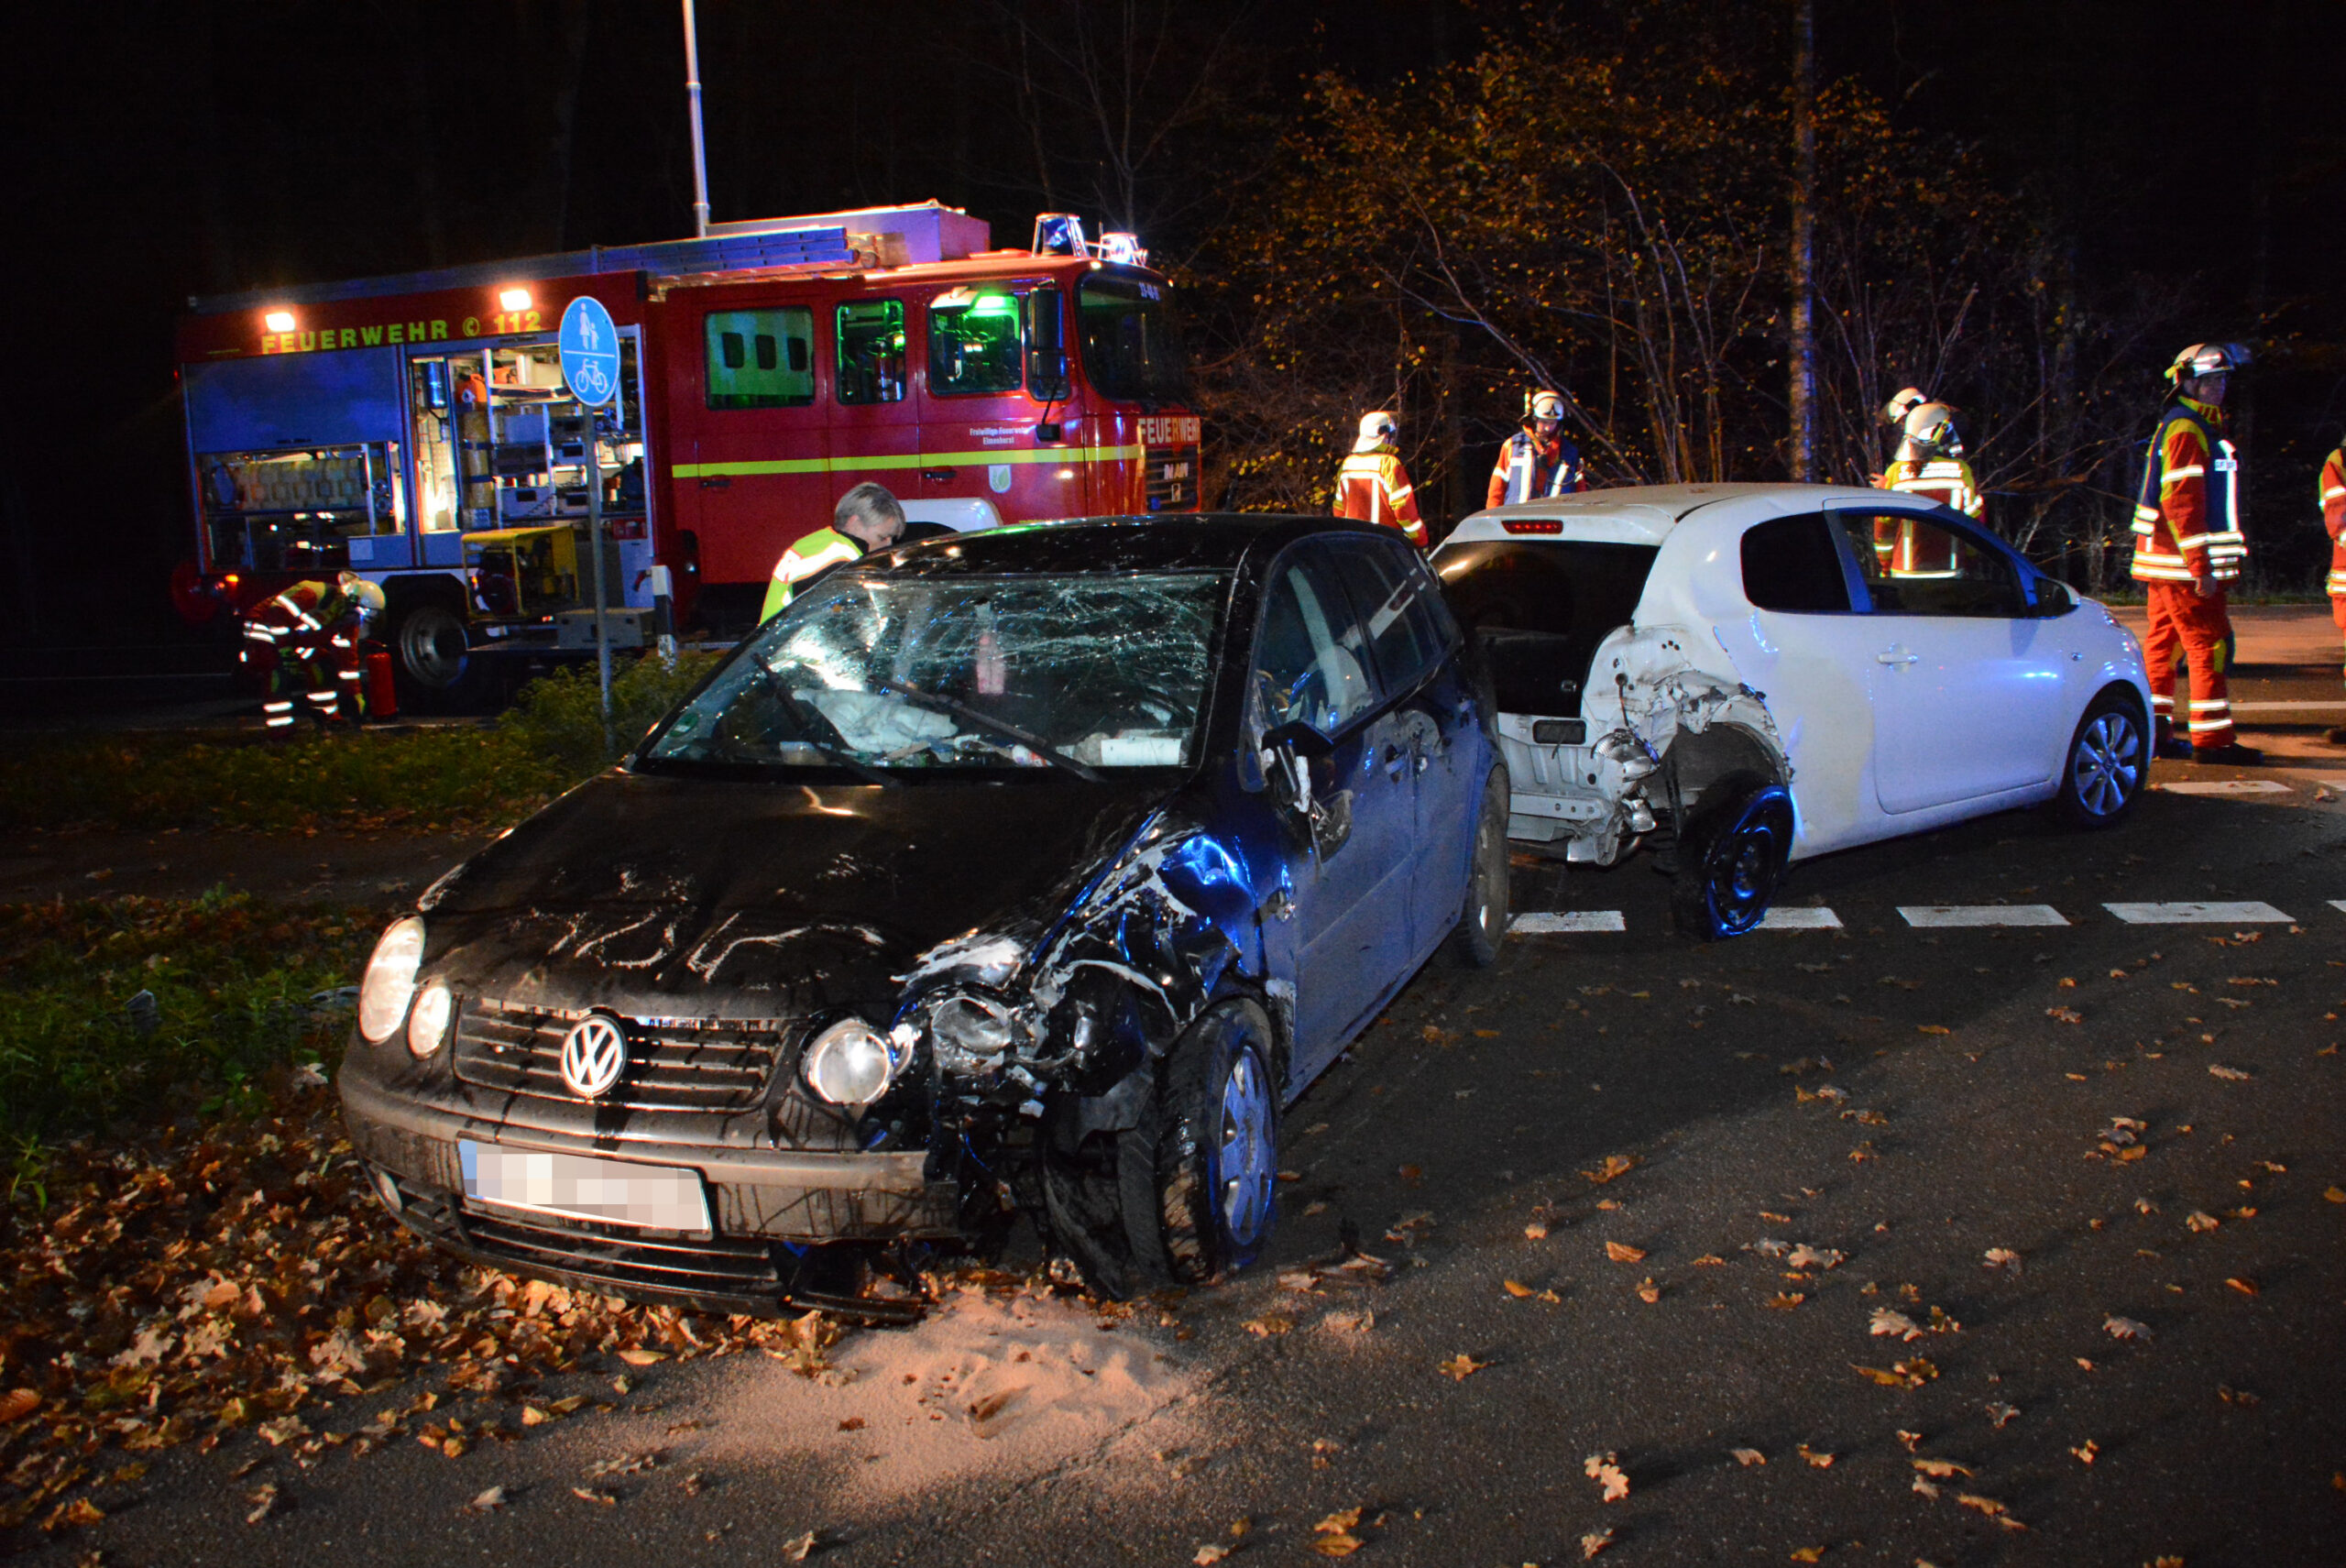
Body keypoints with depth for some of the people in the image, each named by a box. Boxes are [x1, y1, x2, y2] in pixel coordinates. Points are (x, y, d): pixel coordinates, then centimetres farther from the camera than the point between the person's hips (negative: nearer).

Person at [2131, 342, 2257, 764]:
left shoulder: (2197, 428, 20)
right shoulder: (2186, 430, -12)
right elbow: (2181, 501, -20)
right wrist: (2200, 567, -22)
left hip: (2167, 565, 10)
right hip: (2183, 566, -10)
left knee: (2162, 644, 11)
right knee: (2210, 644, -7)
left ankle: (2151, 731, 15)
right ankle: (2211, 738, -5)